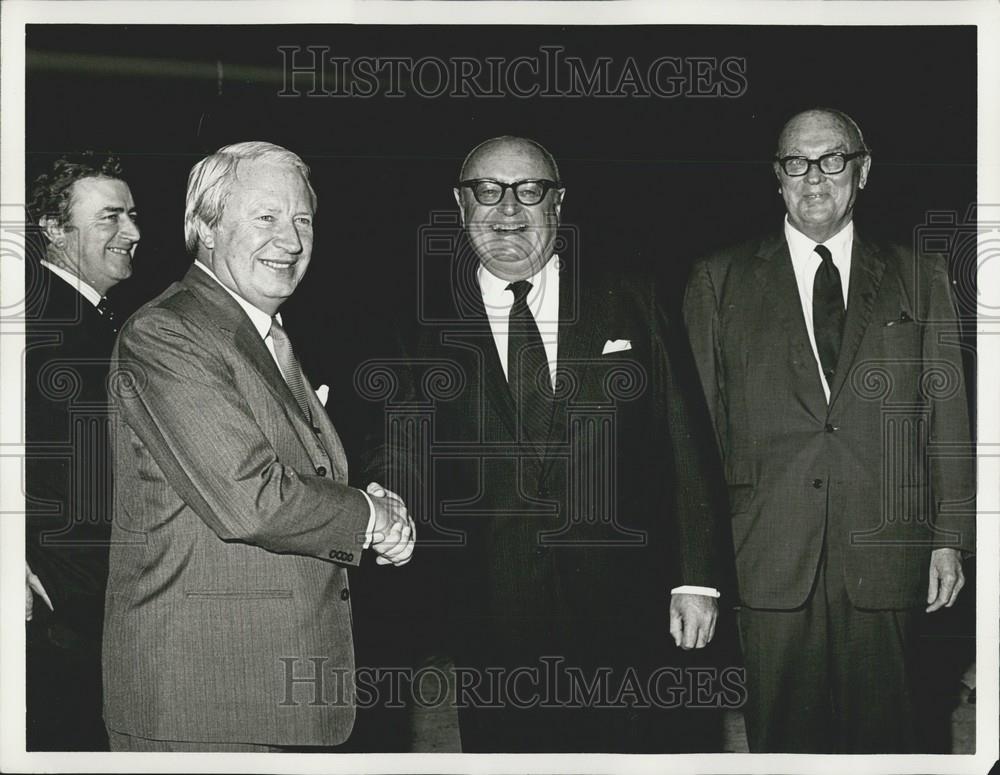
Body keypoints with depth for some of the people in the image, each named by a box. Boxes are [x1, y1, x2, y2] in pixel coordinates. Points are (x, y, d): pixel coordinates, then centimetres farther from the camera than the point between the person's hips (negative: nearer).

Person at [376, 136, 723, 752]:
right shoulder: (426, 324, 4)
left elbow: (685, 447, 3)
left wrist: (696, 579, 0)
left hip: (624, 615, 0)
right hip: (490, 626, 0)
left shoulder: (632, 305, 4)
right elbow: (406, 462, 11)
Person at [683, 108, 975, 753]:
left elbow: (947, 414, 9)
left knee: (881, 735, 3)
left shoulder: (919, 278, 12)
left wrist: (950, 538, 2)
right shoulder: (721, 281, 10)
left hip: (885, 558, 1)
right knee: (782, 738, 1)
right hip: (769, 562, 0)